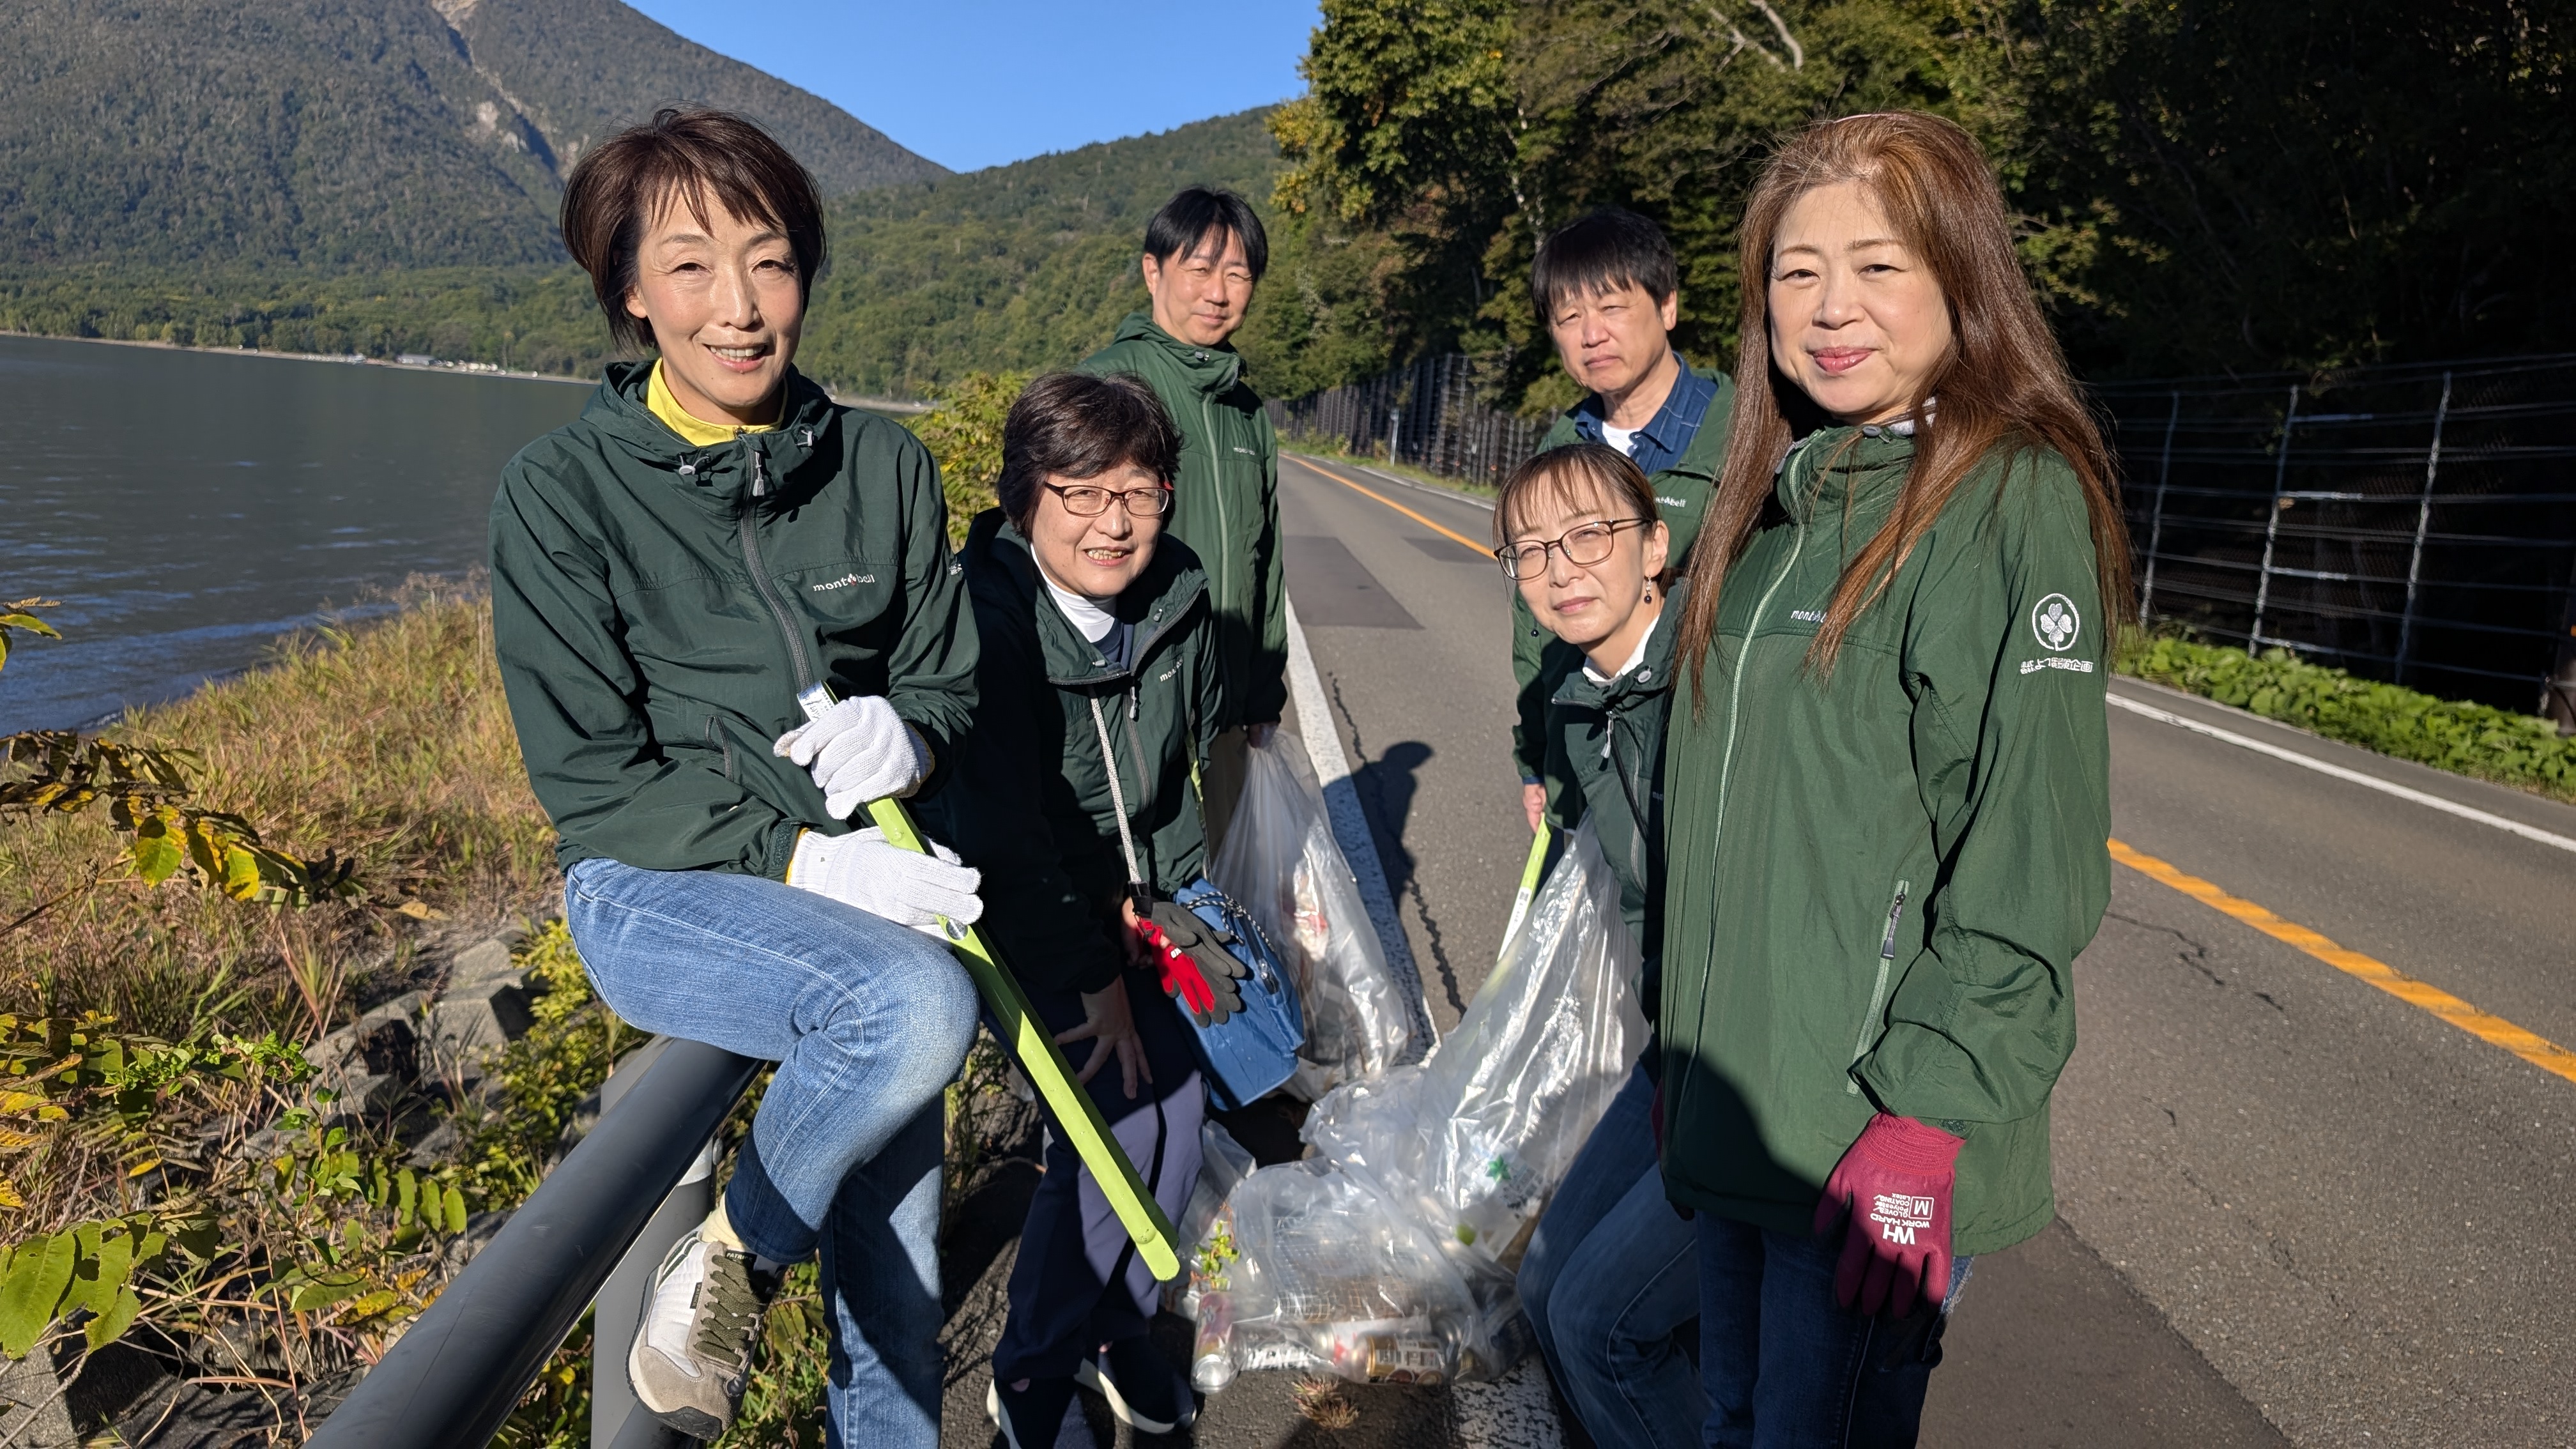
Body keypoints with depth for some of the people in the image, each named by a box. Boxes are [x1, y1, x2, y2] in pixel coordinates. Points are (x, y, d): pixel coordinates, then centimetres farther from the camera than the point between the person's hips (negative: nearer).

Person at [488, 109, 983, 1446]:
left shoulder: (883, 466, -1)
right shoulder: (562, 491, -9)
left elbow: (949, 682, 7)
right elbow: (593, 779, -10)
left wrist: (904, 731, -17)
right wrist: (793, 858, -21)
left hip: (860, 885, 4)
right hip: (652, 890, -3)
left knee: (892, 1280, 10)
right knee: (919, 1004, -33)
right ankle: (728, 1256, -5)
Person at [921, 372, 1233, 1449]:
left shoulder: (1178, 598, -7)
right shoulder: (987, 616, -27)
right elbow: (1001, 828, -26)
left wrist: (1153, 897, 0)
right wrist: (1090, 976, -20)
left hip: (1130, 892, 6)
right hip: (1010, 908, -6)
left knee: (1177, 1105, 4)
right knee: (1119, 1116, -13)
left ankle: (1115, 1321, 31)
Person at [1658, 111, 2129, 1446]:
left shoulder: (2013, 500, -13)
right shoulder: (1783, 489, 10)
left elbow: (2029, 848, -18)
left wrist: (1929, 1116, -20)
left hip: (1876, 1130, -7)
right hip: (1734, 1099, 7)